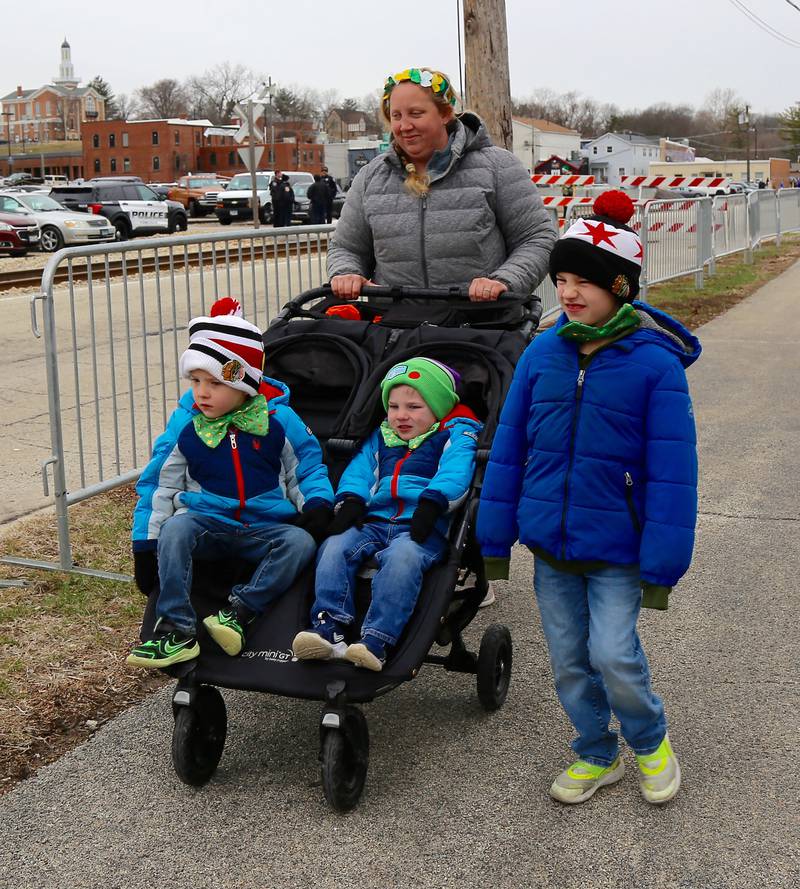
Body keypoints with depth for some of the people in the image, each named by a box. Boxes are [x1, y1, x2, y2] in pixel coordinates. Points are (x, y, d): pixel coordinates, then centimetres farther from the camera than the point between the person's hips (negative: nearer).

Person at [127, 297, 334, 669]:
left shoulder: (279, 420, -1)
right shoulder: (185, 424, 1)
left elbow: (308, 468, 10)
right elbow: (158, 484, 7)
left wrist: (317, 505, -10)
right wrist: (145, 544, 4)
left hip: (264, 527, 0)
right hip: (208, 524, 0)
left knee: (301, 542, -28)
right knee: (175, 529, -30)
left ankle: (239, 611, -27)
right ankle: (176, 630, -30)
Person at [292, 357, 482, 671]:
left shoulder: (455, 436, 10)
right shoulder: (380, 438, 28)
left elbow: (455, 471, -8)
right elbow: (359, 468, 18)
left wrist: (432, 503, -24)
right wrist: (351, 500, -2)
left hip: (423, 527, -5)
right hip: (374, 521, 6)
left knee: (402, 556, -37)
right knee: (334, 546, -21)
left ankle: (376, 640, -43)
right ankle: (328, 626, -28)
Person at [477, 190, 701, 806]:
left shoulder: (655, 363, -13)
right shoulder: (542, 353, -1)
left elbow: (671, 471, -12)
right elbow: (509, 447, 4)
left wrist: (662, 565, -13)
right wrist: (496, 535, 4)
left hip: (616, 547, -4)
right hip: (550, 543, 4)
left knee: (613, 655, -9)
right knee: (569, 659, 13)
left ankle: (652, 742, 23)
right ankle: (597, 756, 36)